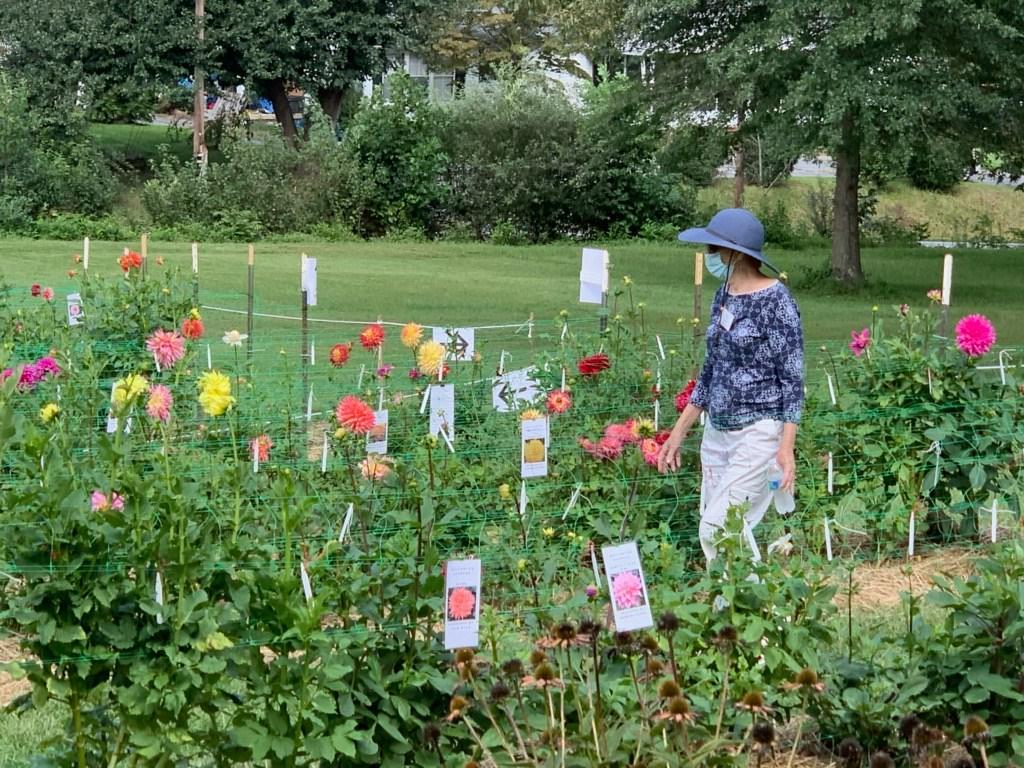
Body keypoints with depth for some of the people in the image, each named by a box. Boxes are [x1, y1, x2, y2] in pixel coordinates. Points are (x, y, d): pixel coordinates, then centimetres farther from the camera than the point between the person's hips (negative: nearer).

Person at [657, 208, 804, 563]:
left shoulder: (775, 300, -13)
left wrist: (787, 447, -20)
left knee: (715, 529, -13)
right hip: (717, 431, 8)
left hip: (758, 433, -8)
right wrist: (679, 432, 18)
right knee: (730, 532, 8)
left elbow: (792, 378, -13)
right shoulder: (724, 295, 9)